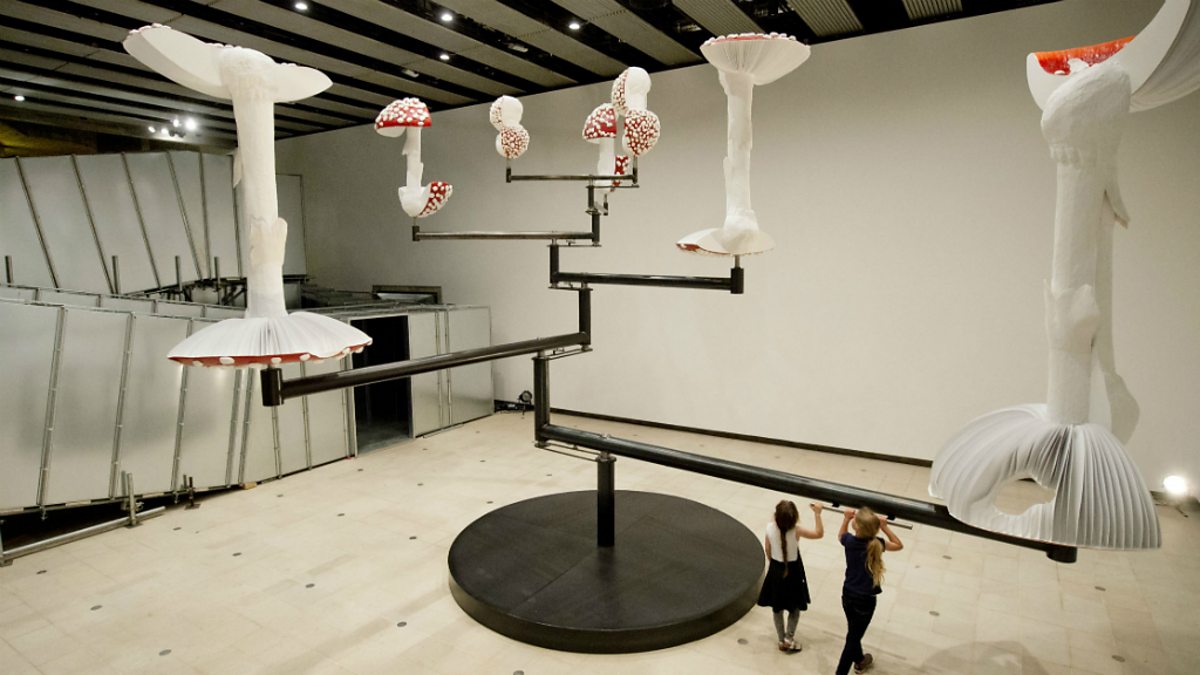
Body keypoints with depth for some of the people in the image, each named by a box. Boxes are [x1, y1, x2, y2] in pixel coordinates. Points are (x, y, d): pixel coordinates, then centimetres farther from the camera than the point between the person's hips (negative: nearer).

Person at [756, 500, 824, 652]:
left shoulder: (770, 528, -18)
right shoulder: (796, 530, -27)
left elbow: (767, 550, -3)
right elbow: (819, 533, -14)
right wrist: (817, 514, -11)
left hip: (776, 570, 3)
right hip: (793, 571, -2)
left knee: (777, 608, 18)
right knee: (795, 607, 20)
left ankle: (782, 640, 30)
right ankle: (789, 638, 22)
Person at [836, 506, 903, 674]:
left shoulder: (849, 540, -14)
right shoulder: (877, 544, -20)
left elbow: (840, 535, 13)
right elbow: (899, 545, 0)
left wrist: (846, 518, 6)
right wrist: (884, 527, -8)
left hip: (847, 595, 4)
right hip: (865, 599, -4)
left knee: (854, 632, 25)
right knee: (853, 637, 5)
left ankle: (860, 661, 49)